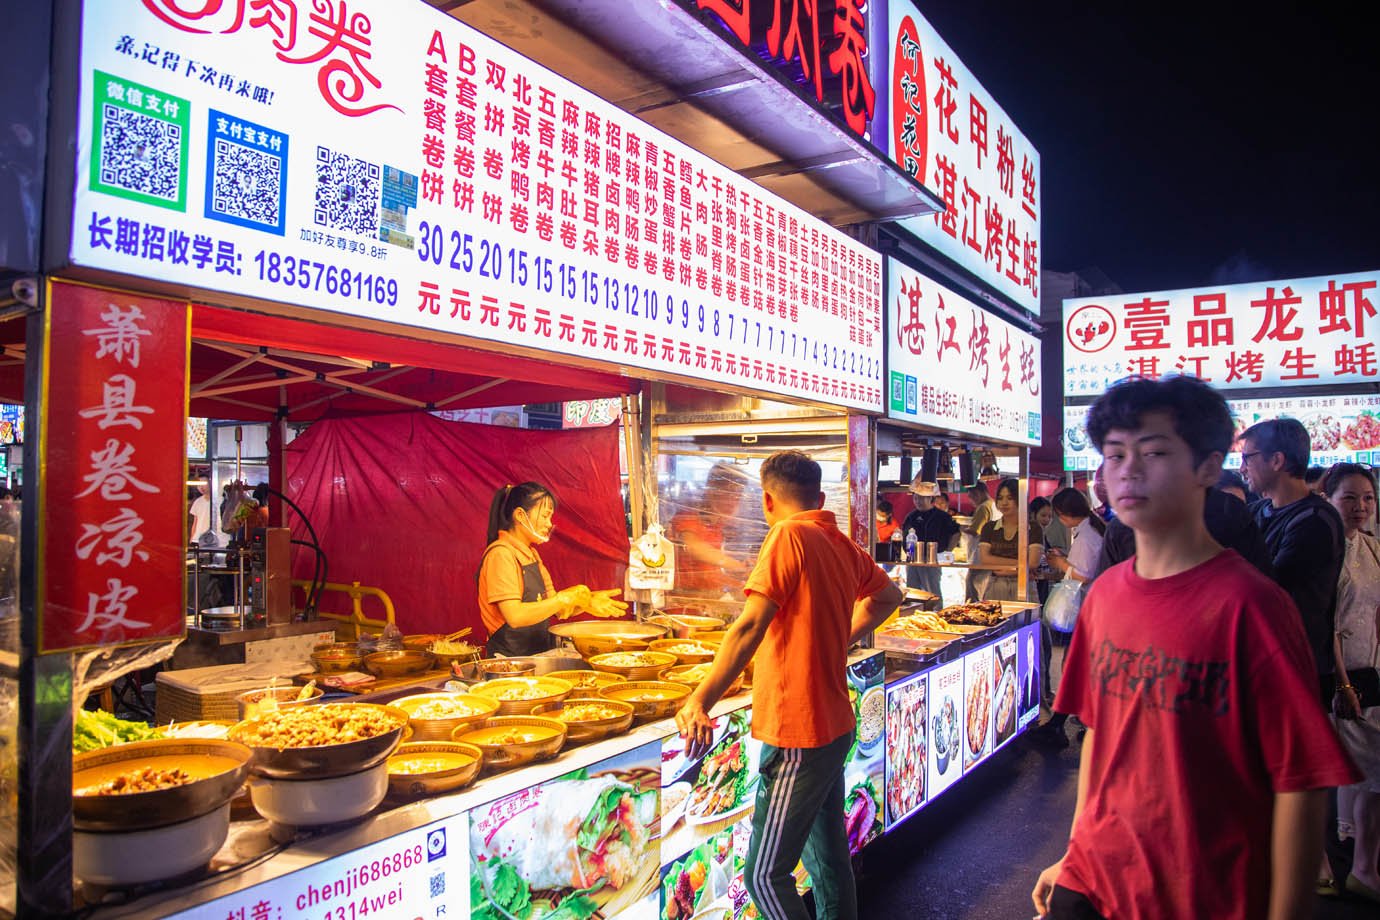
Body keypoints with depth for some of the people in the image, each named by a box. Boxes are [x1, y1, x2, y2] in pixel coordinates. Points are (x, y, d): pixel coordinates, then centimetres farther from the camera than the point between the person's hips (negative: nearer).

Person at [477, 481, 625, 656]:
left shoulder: (531, 555, 17)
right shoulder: (500, 554, -12)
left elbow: (555, 608, 15)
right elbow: (515, 616, -20)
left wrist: (586, 601, -2)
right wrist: (564, 598, -15)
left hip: (538, 653, 8)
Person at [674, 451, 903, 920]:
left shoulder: (789, 536, -16)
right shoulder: (844, 545, 8)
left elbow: (751, 627, -24)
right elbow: (888, 596, 26)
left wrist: (701, 700, -22)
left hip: (798, 733, -9)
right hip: (834, 726, 9)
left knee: (765, 875, 0)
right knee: (829, 861, 19)